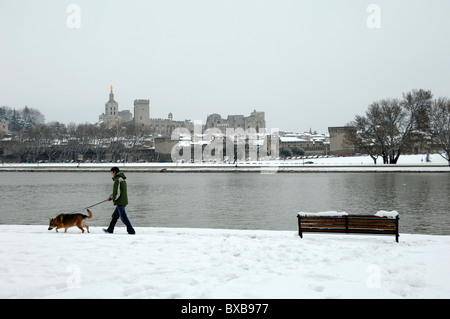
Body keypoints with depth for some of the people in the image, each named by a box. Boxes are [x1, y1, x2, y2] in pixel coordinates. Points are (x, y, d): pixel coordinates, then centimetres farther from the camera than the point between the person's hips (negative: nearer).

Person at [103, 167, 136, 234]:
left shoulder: (117, 179, -15)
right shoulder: (123, 179, 16)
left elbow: (117, 192, -19)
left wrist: (114, 199, -4)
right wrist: (110, 197, 26)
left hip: (120, 202, -10)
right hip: (124, 201, 10)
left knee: (123, 217, -5)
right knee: (115, 216, 17)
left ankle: (131, 231, -4)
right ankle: (110, 230, 25)